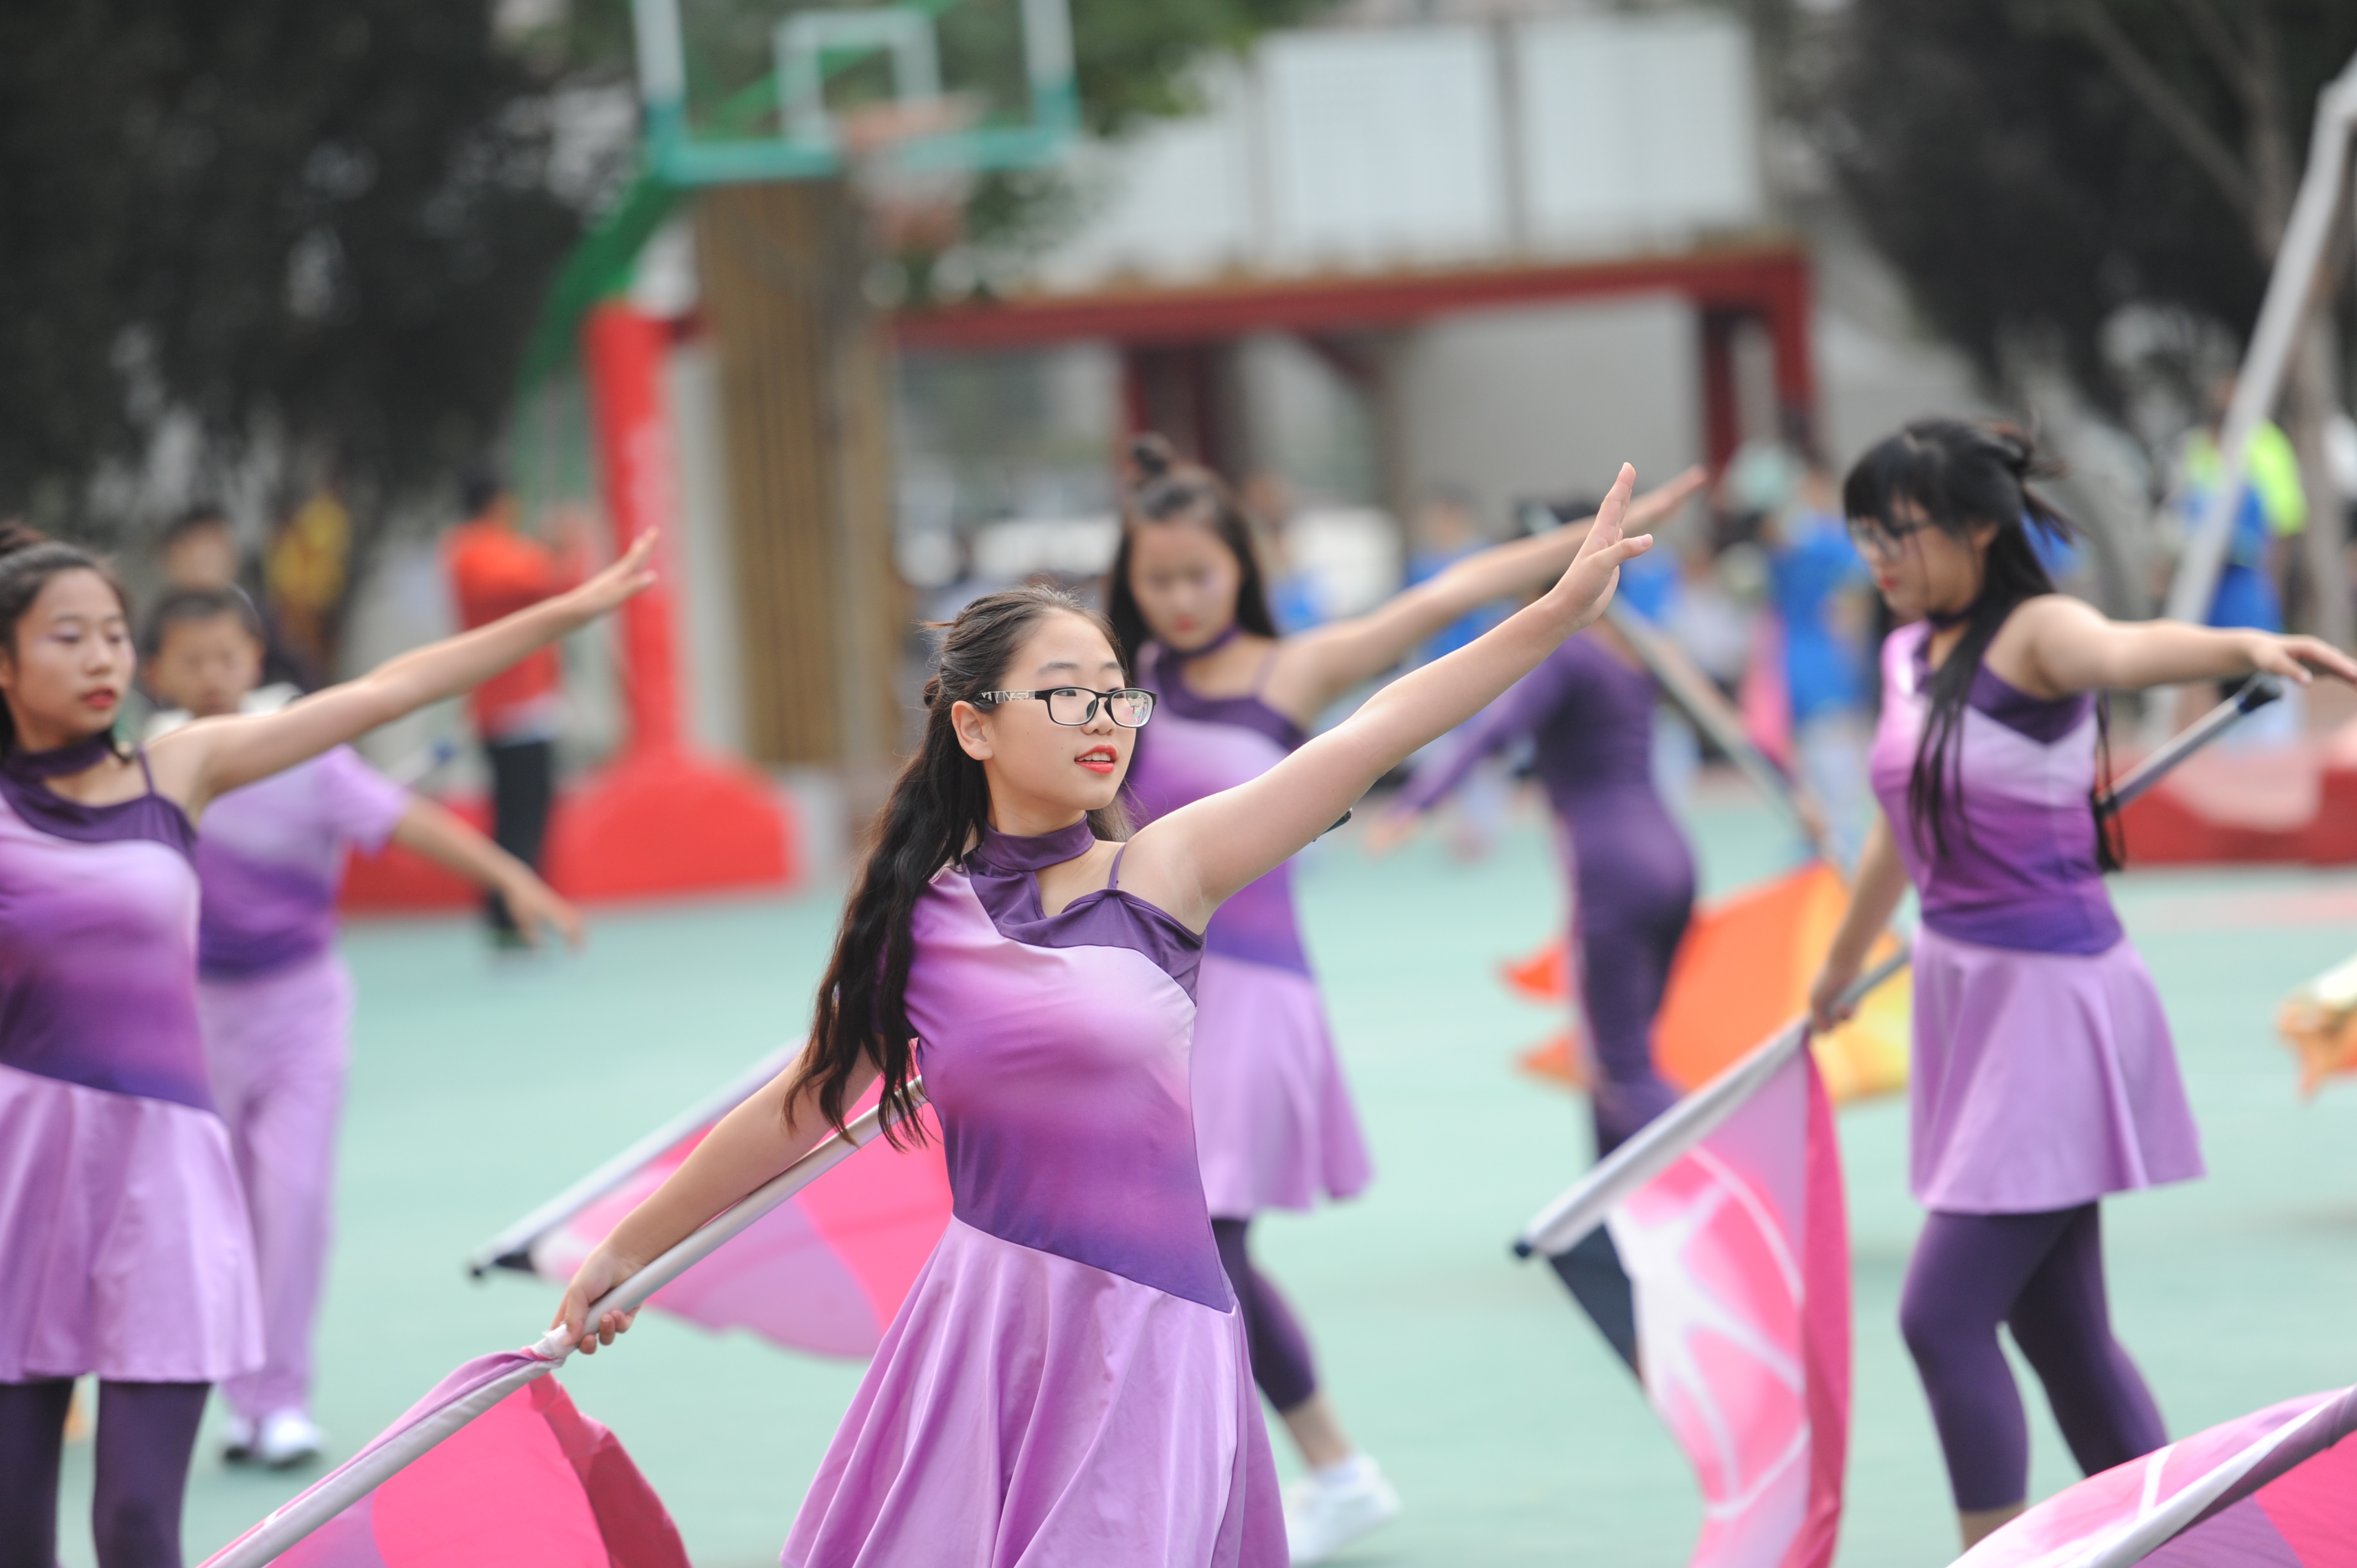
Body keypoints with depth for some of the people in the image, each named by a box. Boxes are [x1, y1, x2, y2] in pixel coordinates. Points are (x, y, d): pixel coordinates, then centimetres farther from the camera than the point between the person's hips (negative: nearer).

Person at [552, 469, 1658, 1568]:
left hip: (1142, 1332, -3)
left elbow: (1373, 735, -12)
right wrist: (630, 1248, 23)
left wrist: (1561, 610, -19)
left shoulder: (1159, 874, -4)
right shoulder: (916, 921, 2)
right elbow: (800, 1108, 15)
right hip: (981, 1319, 3)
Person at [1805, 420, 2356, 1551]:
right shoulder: (1908, 655, 10)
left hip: (2049, 998, -8)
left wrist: (2245, 646, -60)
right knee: (2061, 1331, 10)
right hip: (1967, 995, 8)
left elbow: (2123, 651, -38)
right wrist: (1838, 971, 39)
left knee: (1943, 1314, -11)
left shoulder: (2033, 632, -14)